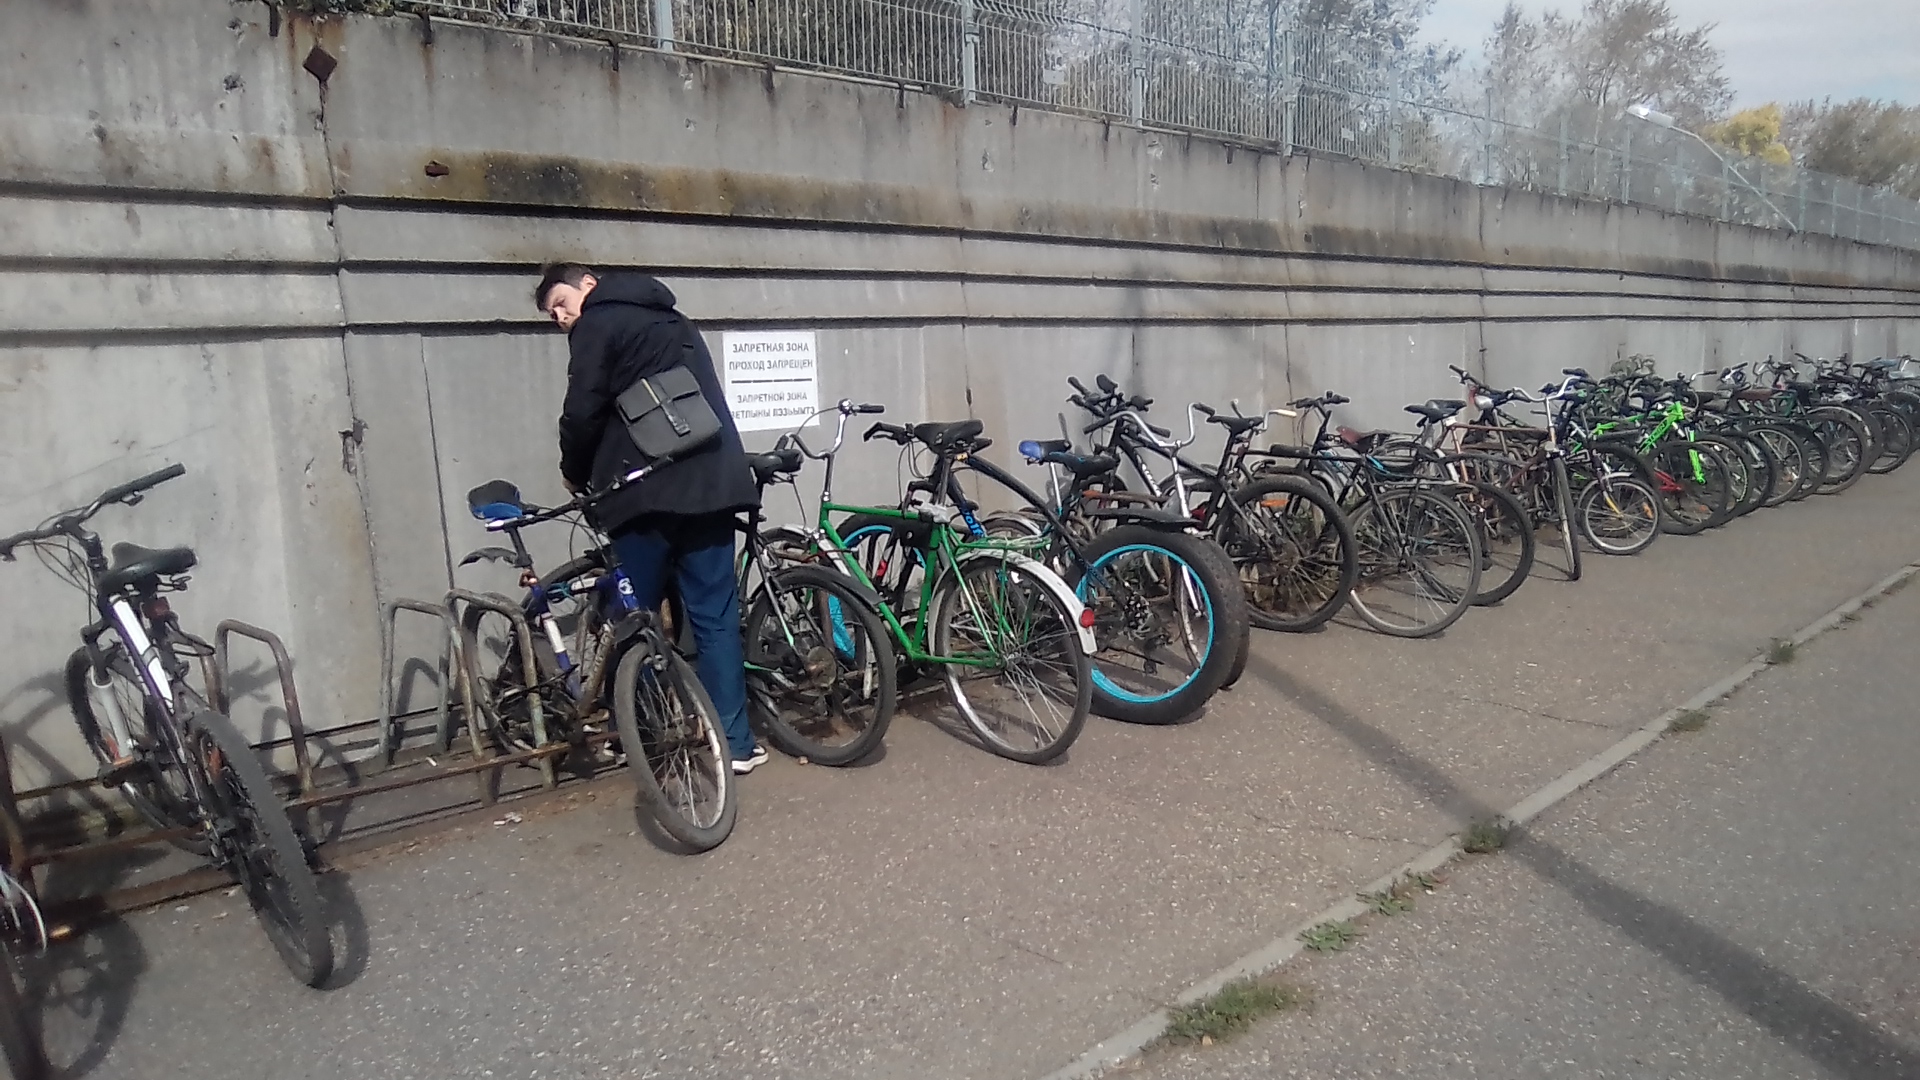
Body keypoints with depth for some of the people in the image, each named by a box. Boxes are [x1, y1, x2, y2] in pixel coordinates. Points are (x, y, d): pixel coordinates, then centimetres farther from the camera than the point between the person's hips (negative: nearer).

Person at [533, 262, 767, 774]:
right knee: (716, 615, 6)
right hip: (712, 481, 6)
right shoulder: (671, 321, 25)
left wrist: (576, 475, 11)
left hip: (647, 489, -6)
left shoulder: (598, 324, 2)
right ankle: (734, 741, 7)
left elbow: (583, 413, -6)